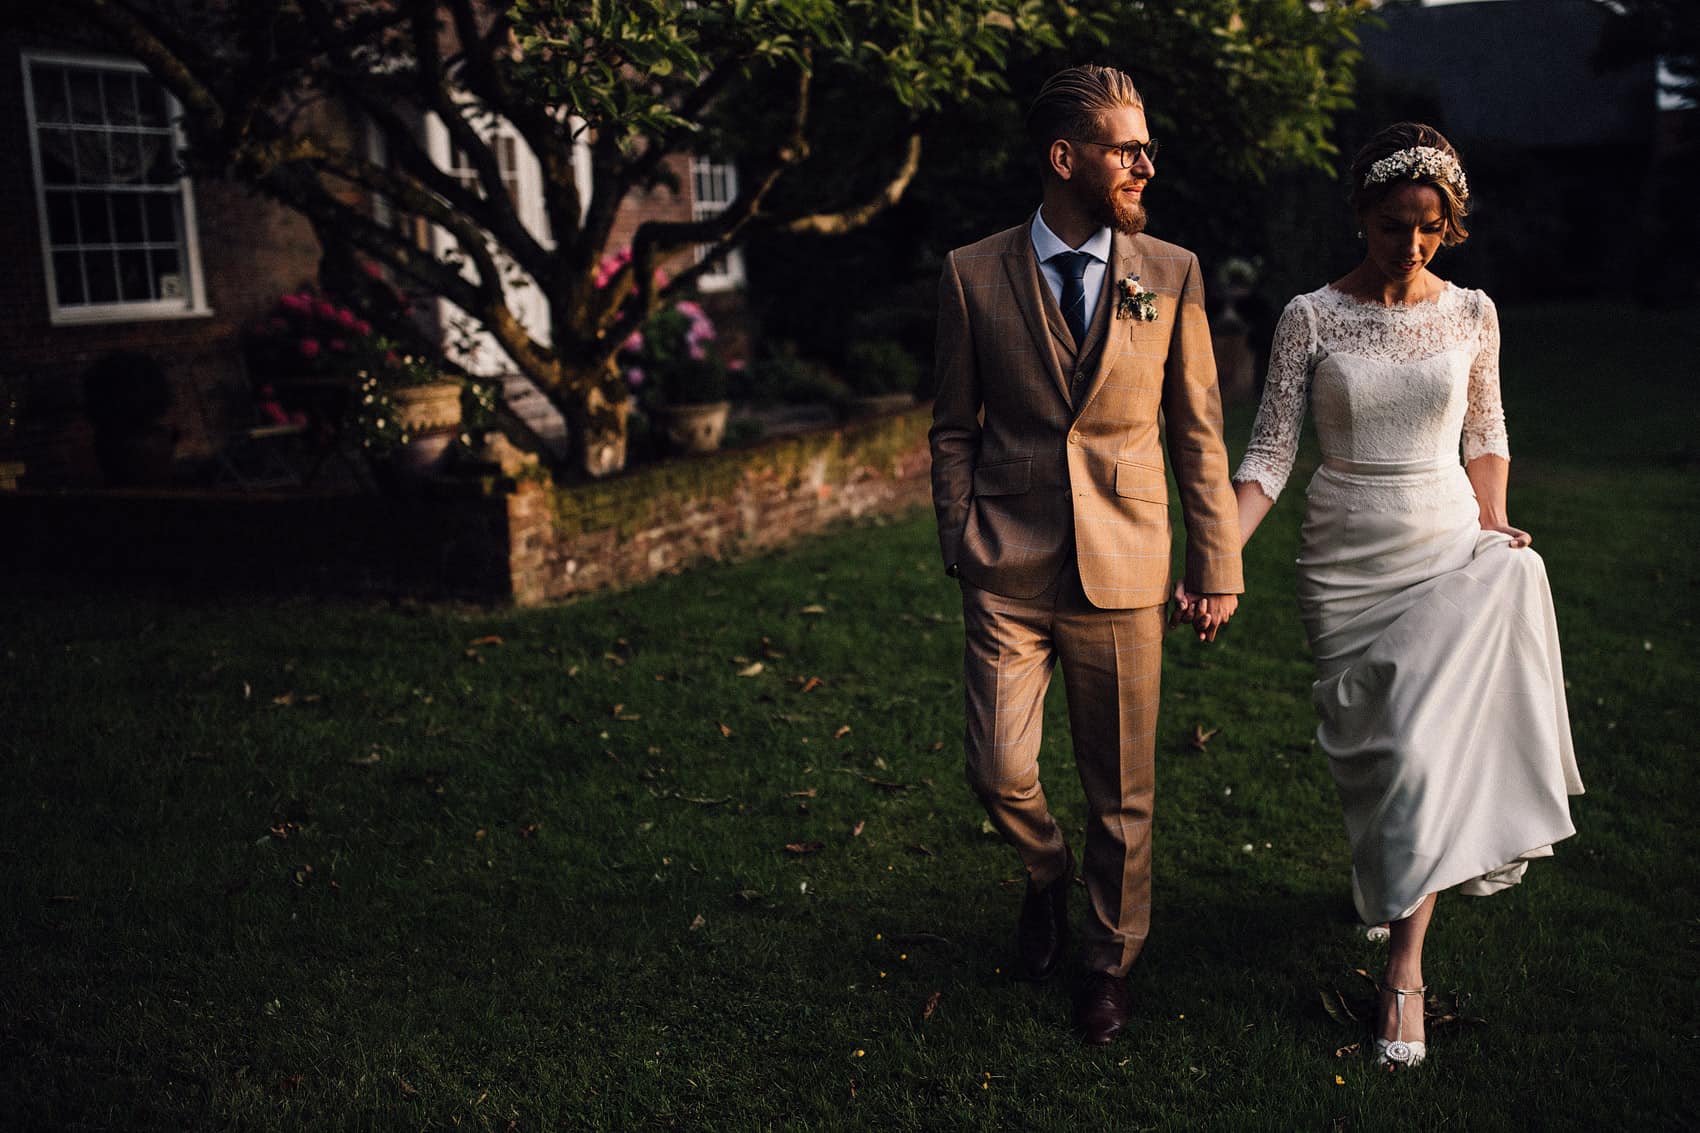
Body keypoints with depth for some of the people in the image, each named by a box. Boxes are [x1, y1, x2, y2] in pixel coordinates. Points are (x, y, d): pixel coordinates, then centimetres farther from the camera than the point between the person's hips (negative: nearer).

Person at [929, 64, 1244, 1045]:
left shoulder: (1172, 274, 2)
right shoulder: (975, 275, 0)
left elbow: (1199, 432, 5)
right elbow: (955, 428, 7)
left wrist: (1219, 565, 4)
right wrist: (959, 544, 2)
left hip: (1123, 566, 1)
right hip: (1009, 565, 0)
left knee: (1122, 788, 8)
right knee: (1000, 768, -3)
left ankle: (1111, 959, 31)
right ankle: (1048, 874, 33)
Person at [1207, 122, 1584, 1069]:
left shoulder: (1471, 314, 1)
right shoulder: (1311, 318, -5)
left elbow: (1486, 433, 15)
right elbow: (1270, 455, -7)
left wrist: (1495, 527, 4)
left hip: (1449, 550, 0)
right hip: (1345, 563, 0)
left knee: (1425, 744, -11)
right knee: (1370, 750, 8)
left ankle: (1406, 965, -2)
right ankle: (1388, 881, 39)